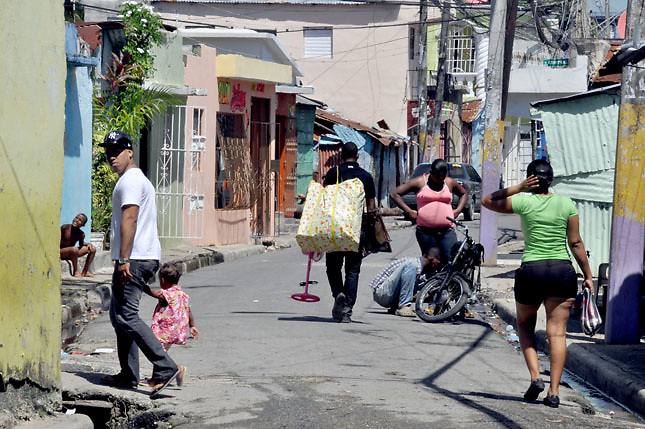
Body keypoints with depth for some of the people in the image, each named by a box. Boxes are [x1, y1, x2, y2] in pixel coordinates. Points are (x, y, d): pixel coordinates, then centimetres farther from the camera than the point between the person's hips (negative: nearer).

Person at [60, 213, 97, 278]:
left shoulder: (81, 234, -6)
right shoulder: (65, 227, -18)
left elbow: (81, 243, 14)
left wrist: (88, 244, -6)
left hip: (70, 253, 7)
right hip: (60, 252, -7)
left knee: (93, 249, 2)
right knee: (74, 249, -37)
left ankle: (84, 272, 6)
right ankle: (76, 272, -18)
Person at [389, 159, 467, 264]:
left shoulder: (450, 183, 13)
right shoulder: (420, 182, 4)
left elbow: (464, 193, 32)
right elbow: (394, 194, 4)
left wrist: (457, 211, 15)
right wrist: (409, 211, -2)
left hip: (447, 232, 2)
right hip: (426, 232, -2)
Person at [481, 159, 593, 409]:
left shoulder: (524, 202, -2)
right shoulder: (567, 204, 3)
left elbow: (487, 201, 10)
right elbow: (576, 243, 4)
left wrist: (518, 188, 6)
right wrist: (588, 275, 10)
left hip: (531, 270, -1)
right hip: (562, 270, 1)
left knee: (525, 324, 20)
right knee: (557, 331, 3)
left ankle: (535, 377, 3)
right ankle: (554, 391, -3)